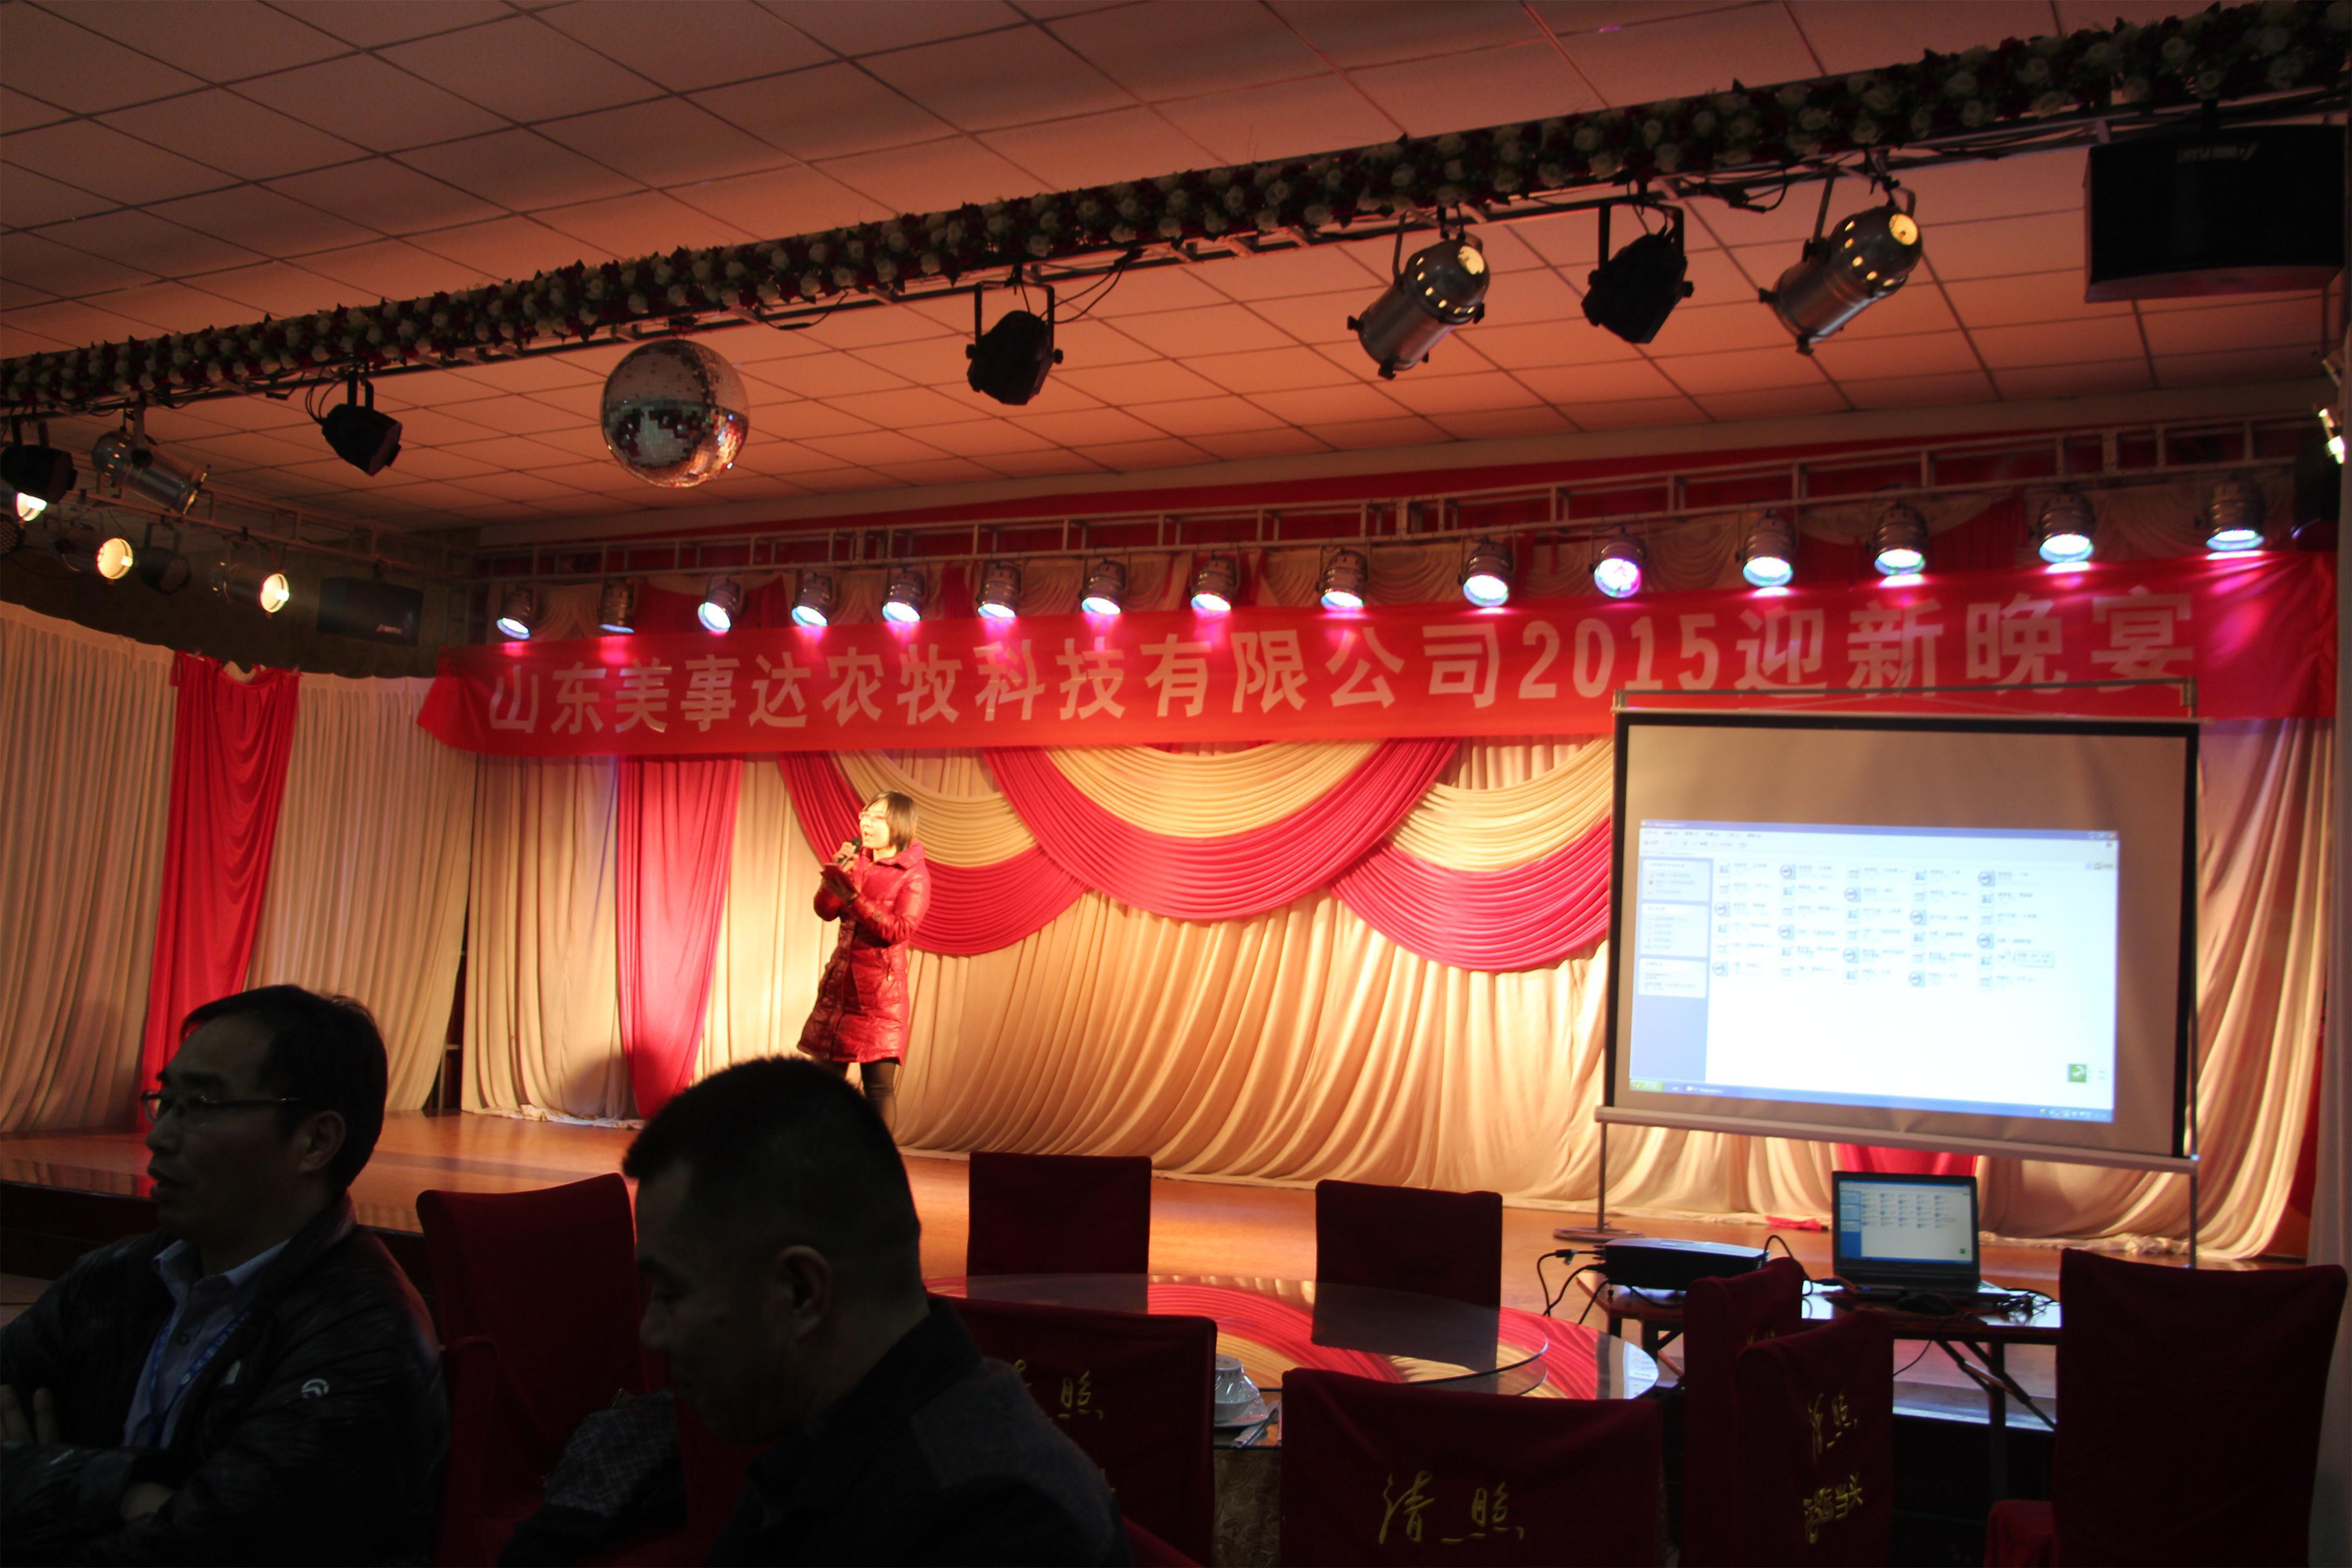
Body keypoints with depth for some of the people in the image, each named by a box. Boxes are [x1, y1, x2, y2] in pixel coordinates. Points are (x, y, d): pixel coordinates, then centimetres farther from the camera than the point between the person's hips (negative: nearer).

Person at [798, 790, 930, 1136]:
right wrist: (837, 871, -10)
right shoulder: (858, 861, 11)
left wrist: (853, 897, -23)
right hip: (839, 982, 6)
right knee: (826, 1075, 8)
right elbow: (825, 910, 7)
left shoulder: (914, 875, -5)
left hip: (880, 989, -6)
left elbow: (899, 930, -16)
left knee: (879, 1085, -6)